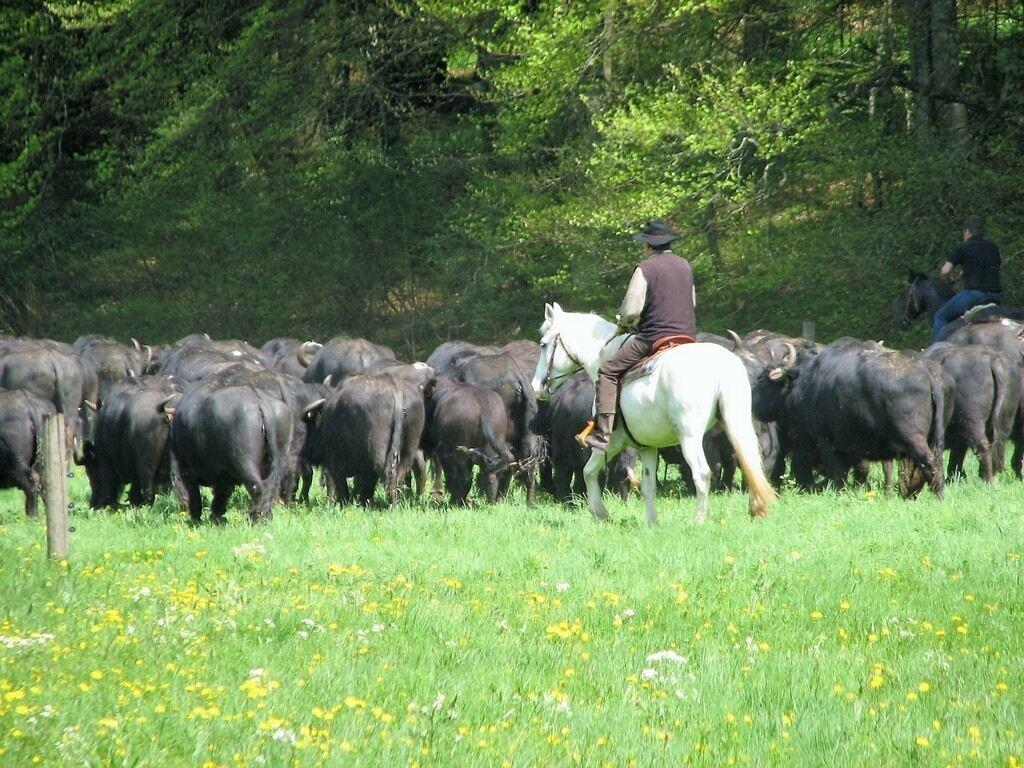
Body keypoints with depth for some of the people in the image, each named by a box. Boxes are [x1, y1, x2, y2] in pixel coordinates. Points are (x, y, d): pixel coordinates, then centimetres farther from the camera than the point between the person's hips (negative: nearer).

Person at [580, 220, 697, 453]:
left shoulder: (645, 269, -8)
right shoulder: (685, 266, 12)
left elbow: (631, 311, -10)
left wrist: (623, 325, 11)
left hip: (654, 337, -7)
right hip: (688, 336, 7)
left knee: (608, 372, 0)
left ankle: (602, 434, -9)